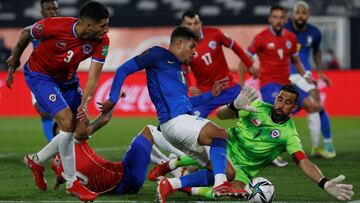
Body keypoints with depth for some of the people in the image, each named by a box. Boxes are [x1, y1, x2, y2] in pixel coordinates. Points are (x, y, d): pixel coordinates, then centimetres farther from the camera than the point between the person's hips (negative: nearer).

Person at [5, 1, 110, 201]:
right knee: (68, 123, -19)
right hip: (40, 76, -6)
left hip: (68, 79, 6)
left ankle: (36, 160, 26)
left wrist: (84, 105, -36)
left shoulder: (101, 41, -22)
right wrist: (14, 62, 2)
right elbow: (26, 33, -11)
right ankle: (72, 183, -5)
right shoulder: (54, 26, -32)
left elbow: (93, 78, -20)